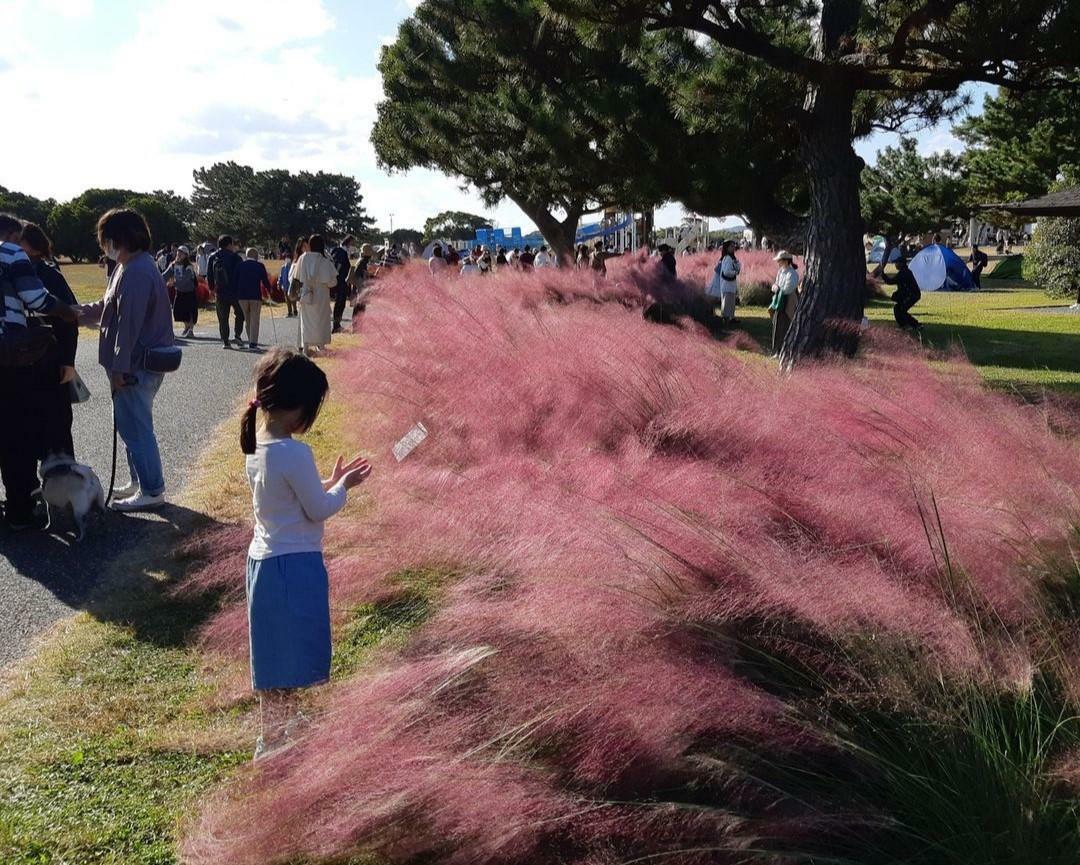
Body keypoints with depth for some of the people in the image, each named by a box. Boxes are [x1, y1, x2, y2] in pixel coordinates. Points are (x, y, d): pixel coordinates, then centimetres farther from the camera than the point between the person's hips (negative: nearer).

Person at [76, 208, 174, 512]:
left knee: (136, 429, -3)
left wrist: (120, 368, -22)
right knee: (132, 426, 18)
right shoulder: (132, 266, 14)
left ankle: (152, 491, 5)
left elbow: (129, 324, -23)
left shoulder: (136, 273, -20)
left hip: (136, 367, -11)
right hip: (139, 364, 11)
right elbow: (107, 308, 22)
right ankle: (140, 483, 29)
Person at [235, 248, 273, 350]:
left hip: (242, 296, 3)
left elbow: (235, 280, 5)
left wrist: (236, 295, 13)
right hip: (255, 296, -3)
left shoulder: (240, 265, 4)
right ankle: (253, 343, -7)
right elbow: (265, 280, -2)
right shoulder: (260, 265, -3)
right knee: (255, 320, 0)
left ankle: (251, 341, 14)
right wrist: (268, 292, 15)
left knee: (247, 320, 14)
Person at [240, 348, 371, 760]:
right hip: (294, 565, -9)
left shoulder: (257, 446, 5)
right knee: (288, 657, 4)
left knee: (275, 653, 21)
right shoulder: (294, 453, -23)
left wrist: (328, 482, 10)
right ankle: (275, 745, 15)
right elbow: (319, 509, -15)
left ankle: (277, 729, 37)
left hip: (264, 558, 9)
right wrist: (343, 486, 1)